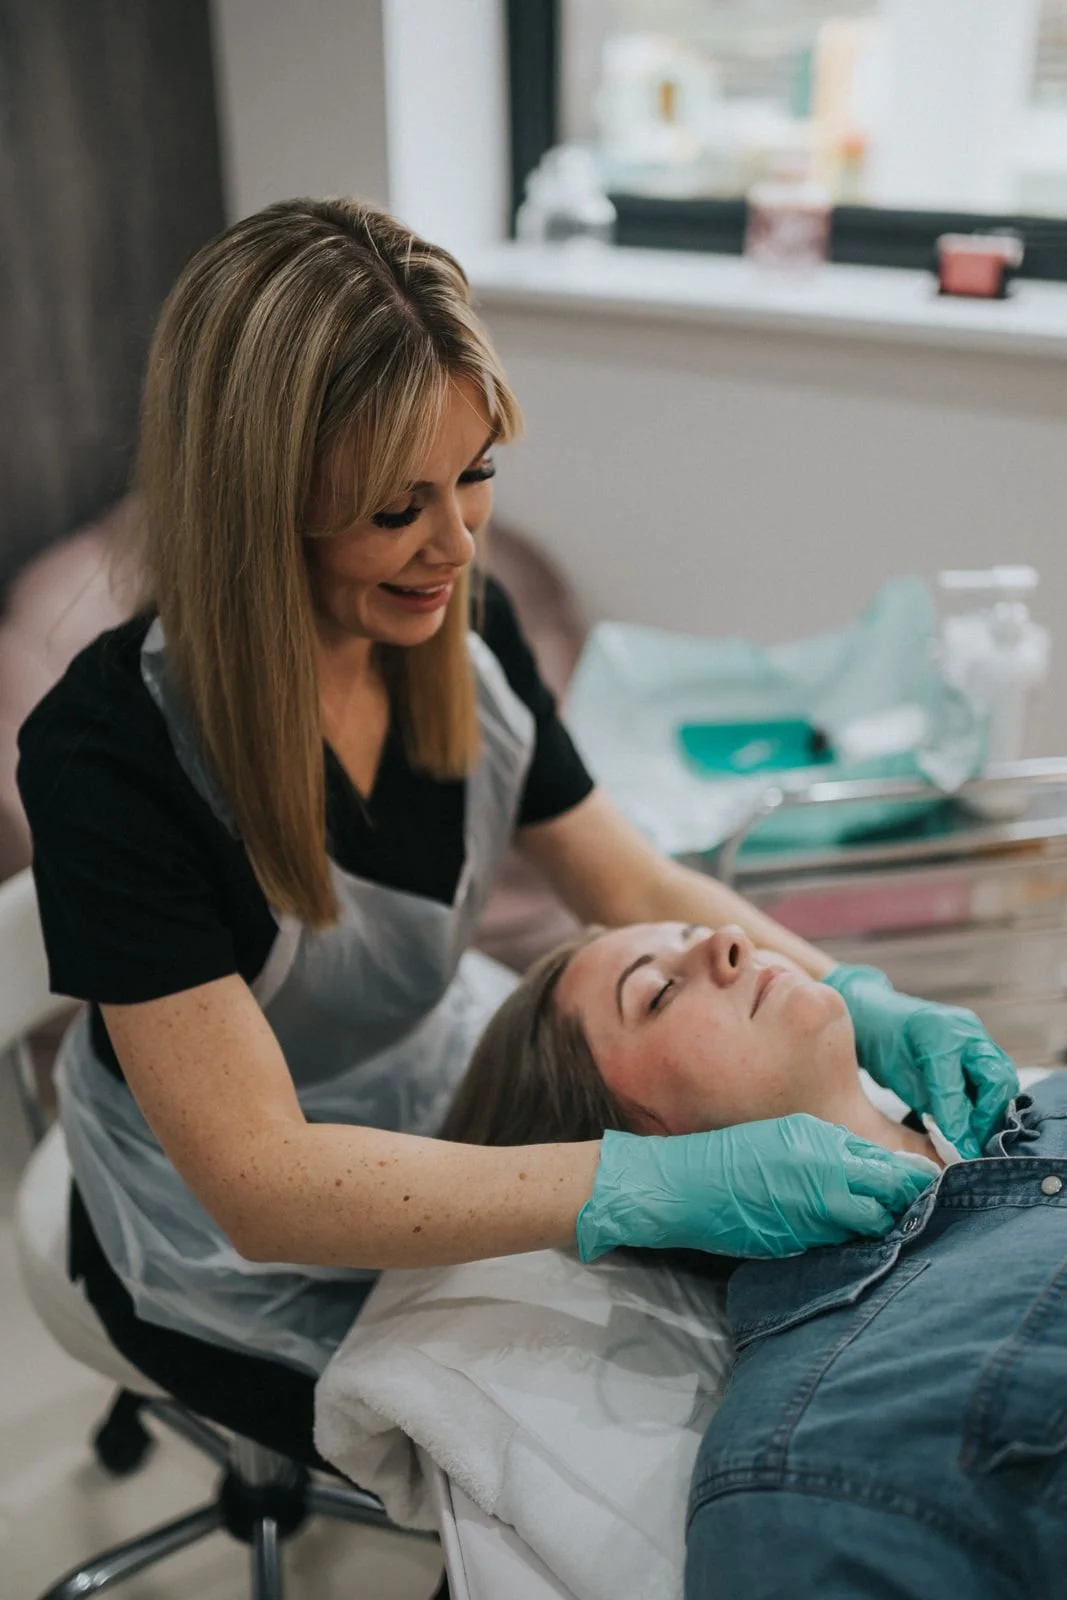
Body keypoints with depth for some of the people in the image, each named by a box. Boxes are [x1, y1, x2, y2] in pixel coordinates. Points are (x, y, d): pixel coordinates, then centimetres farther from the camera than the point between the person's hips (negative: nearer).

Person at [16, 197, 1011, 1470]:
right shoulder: (109, 753, -30)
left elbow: (634, 889, -1)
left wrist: (854, 1000, -19)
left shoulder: (461, 625, -11)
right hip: (253, 1256, -5)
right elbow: (259, 1182, -32)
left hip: (461, 1098, 5)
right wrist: (657, 1186, -41)